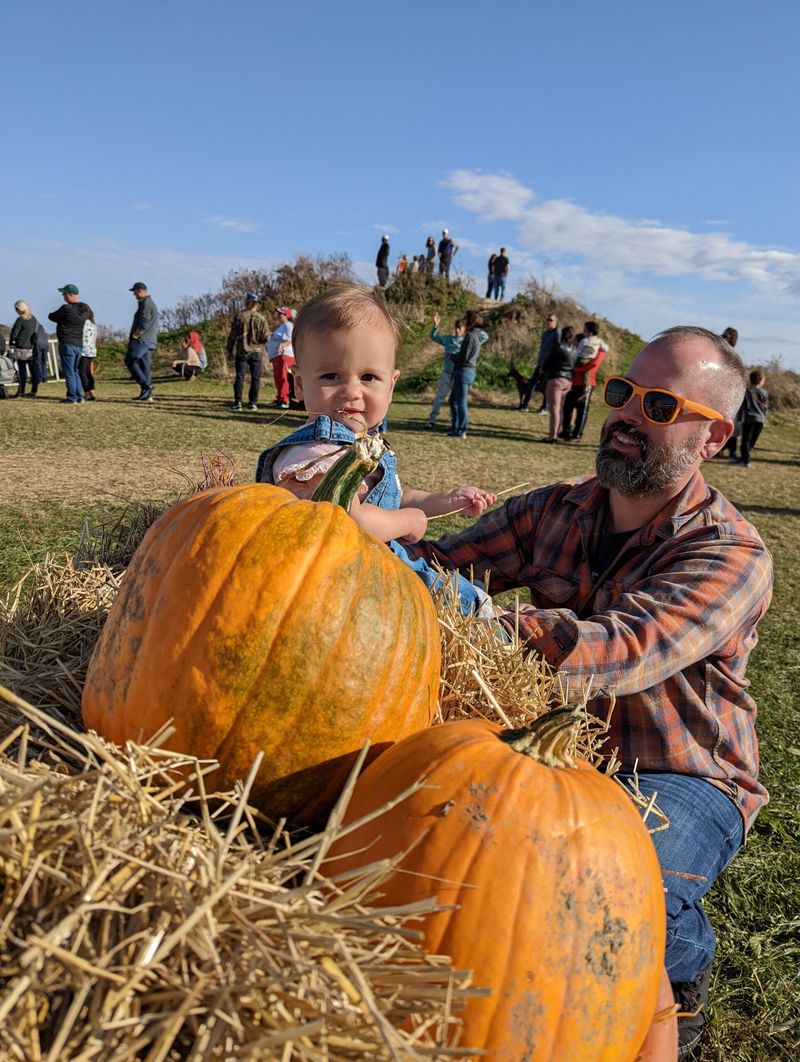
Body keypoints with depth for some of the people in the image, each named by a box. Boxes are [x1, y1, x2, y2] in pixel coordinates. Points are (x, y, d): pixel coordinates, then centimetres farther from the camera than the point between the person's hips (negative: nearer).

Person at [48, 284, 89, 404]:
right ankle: (79, 397, 15)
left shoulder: (66, 308, -15)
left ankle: (72, 398, -3)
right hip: (79, 344, 7)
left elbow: (51, 317, -1)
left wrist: (52, 315, 19)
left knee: (68, 372, -3)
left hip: (67, 344, -7)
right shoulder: (83, 310, 6)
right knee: (74, 371, 17)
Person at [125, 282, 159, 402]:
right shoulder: (151, 303, 22)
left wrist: (134, 336, -13)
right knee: (144, 365, 7)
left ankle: (146, 385, -15)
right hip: (149, 341, 10)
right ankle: (147, 394, 4)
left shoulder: (146, 304, -10)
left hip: (142, 340, -10)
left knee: (130, 361, -8)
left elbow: (144, 324, -20)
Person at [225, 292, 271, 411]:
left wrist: (229, 349, 8)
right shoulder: (261, 318, -2)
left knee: (239, 377, 2)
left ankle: (238, 402, -1)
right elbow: (265, 337, -6)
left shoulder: (239, 316, -3)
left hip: (241, 351, 0)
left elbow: (232, 334, -1)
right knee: (255, 378, 6)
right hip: (256, 352, 0)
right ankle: (253, 402, 6)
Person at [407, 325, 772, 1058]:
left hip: (683, 781, -4)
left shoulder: (731, 556, -17)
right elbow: (442, 563, -8)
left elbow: (615, 653, -34)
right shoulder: (558, 509, 1)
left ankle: (684, 973, 6)